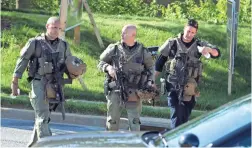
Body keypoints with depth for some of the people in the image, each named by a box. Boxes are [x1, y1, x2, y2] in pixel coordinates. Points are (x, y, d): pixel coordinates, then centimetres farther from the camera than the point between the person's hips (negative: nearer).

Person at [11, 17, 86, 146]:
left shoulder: (64, 46, 11)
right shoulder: (35, 43, -2)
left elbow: (69, 66, 16)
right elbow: (22, 62, 1)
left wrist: (73, 74, -7)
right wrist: (14, 83, -1)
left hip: (54, 86, 4)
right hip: (39, 84, -4)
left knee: (44, 117, 11)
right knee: (42, 117, -13)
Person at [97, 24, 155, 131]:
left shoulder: (142, 51, 1)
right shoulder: (114, 49, 0)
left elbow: (150, 66, 15)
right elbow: (101, 63, 9)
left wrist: (150, 81, 1)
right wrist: (108, 67, -11)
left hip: (134, 94, -1)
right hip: (116, 92, 1)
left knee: (134, 122, -2)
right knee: (112, 122, 9)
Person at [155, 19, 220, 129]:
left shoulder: (198, 45, 3)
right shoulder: (172, 44, 0)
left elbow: (217, 53, -7)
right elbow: (159, 63, 6)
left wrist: (208, 49, -29)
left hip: (189, 88, 2)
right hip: (173, 86, -2)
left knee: (185, 116, 10)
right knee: (176, 115, -12)